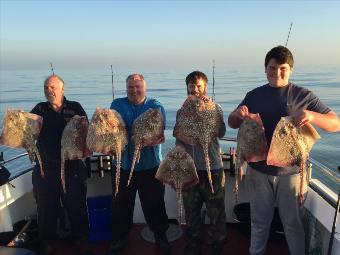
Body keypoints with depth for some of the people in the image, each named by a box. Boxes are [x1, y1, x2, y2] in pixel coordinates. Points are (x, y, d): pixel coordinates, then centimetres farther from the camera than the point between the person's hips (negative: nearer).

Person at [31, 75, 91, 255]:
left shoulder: (75, 108, 3)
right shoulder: (39, 109, 7)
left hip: (72, 167, -1)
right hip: (45, 169, 2)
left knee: (76, 207, 11)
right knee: (46, 209, 14)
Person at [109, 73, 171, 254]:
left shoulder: (156, 106, 1)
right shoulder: (117, 105, 3)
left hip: (151, 165, -1)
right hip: (124, 164, 1)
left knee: (154, 203, 12)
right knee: (121, 204, 15)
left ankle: (160, 234, 34)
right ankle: (120, 236, 37)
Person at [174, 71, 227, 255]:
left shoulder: (215, 107, -1)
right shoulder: (182, 111, 8)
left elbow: (221, 133, -16)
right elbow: (179, 140, 10)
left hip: (213, 167, -3)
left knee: (216, 213, 7)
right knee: (191, 213, 16)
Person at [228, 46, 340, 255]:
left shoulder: (304, 96, -3)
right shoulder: (254, 95, 4)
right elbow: (232, 124, 9)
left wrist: (312, 116, -27)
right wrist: (237, 114, -15)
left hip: (291, 171, -2)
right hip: (259, 169, 2)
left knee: (293, 223, 13)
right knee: (260, 221, 17)